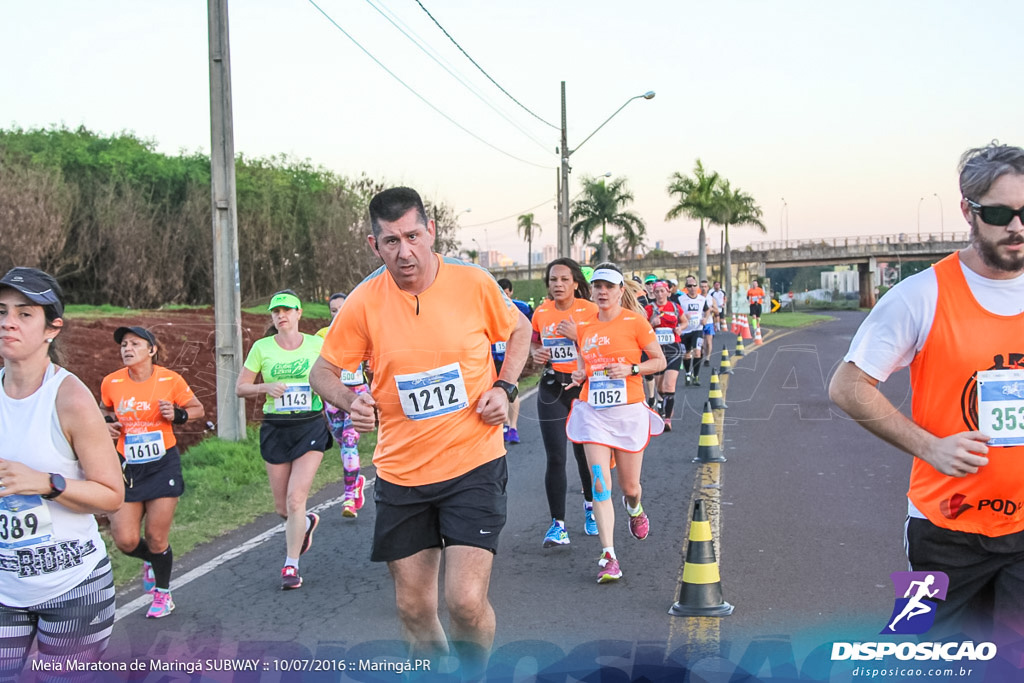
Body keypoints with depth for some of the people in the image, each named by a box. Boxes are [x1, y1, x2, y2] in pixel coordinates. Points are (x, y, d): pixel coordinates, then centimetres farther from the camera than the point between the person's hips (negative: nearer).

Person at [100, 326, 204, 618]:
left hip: (163, 465, -2)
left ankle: (163, 593, 27)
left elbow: (198, 409, 7)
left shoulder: (171, 380, -8)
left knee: (157, 538, 1)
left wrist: (178, 415, -13)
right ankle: (151, 561, 32)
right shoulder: (111, 383, -2)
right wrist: (108, 424, -1)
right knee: (125, 541, -5)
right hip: (127, 467, 2)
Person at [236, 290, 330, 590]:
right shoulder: (261, 348, 1)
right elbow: (240, 387, 4)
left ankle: (291, 565, 1)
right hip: (275, 429, 2)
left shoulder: (316, 344, 1)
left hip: (310, 427, -2)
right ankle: (306, 522, 44)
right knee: (282, 506, 8)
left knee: (295, 498, -12)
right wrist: (266, 388, -14)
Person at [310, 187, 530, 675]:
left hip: (473, 464, -2)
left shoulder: (473, 283, -9)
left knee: (467, 601, -12)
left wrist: (504, 387, -5)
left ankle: (475, 674, 17)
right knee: (414, 609, 11)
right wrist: (351, 402, -16)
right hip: (400, 471, 2)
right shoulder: (364, 302, -8)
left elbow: (519, 330, 11)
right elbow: (323, 370, 5)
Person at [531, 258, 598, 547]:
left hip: (584, 385, -2)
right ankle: (558, 524, 2)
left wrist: (577, 336, -20)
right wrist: (536, 353, -2)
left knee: (585, 453, 10)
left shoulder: (590, 310, -7)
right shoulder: (541, 312, 4)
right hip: (552, 388, 2)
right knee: (555, 458, -4)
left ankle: (590, 506, 38)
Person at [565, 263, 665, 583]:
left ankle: (634, 507, 48)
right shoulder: (584, 326, 6)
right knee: (600, 483, -11)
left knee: (629, 486, 9)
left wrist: (631, 369, -16)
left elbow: (660, 361, 0)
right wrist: (579, 375, -1)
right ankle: (608, 556, -9)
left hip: (628, 410, -2)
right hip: (593, 410, 2)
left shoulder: (635, 322, -5)